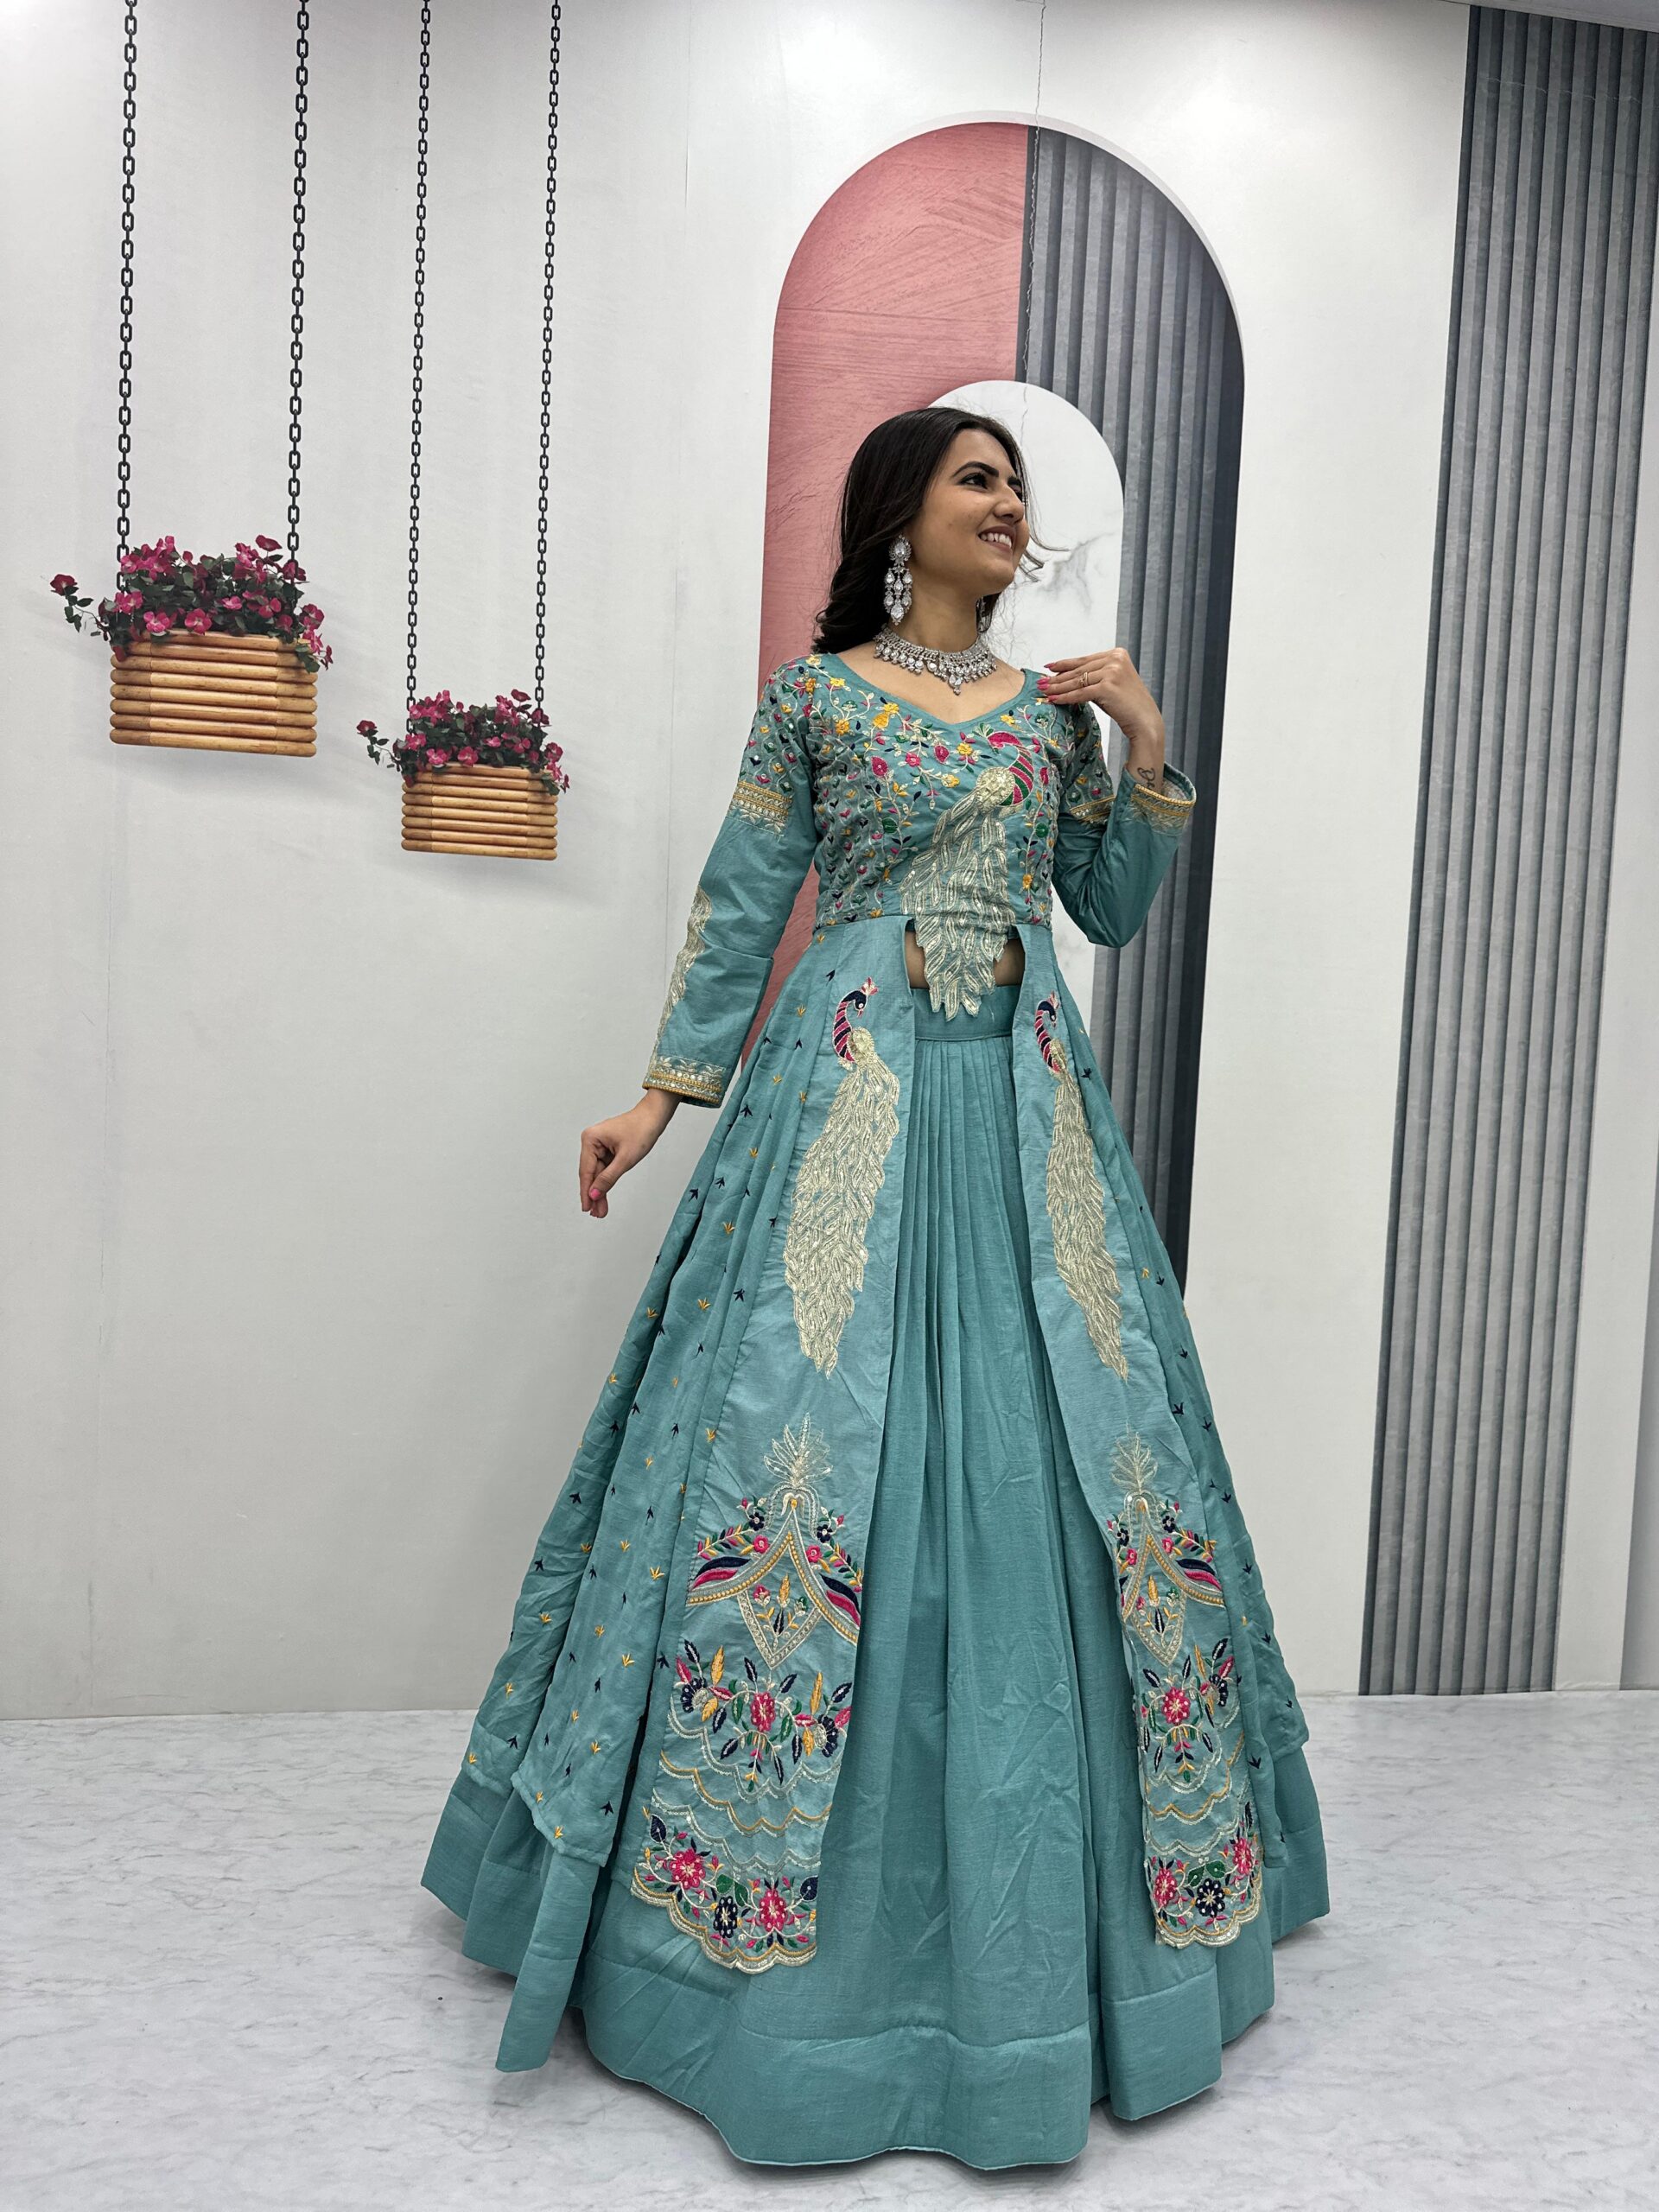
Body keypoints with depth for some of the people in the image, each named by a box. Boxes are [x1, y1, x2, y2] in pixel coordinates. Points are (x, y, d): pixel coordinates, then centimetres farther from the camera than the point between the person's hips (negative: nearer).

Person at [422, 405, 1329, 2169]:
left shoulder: (1054, 706, 15)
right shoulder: (814, 694, 5)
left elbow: (1114, 913, 14)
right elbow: (740, 904, 3)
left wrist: (1149, 756, 3)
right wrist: (663, 1091, -3)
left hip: (1024, 1110, 4)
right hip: (850, 1095, -3)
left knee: (1062, 1442, 3)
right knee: (808, 1433, -4)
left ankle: (1034, 1918, 23)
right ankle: (763, 1890, 16)